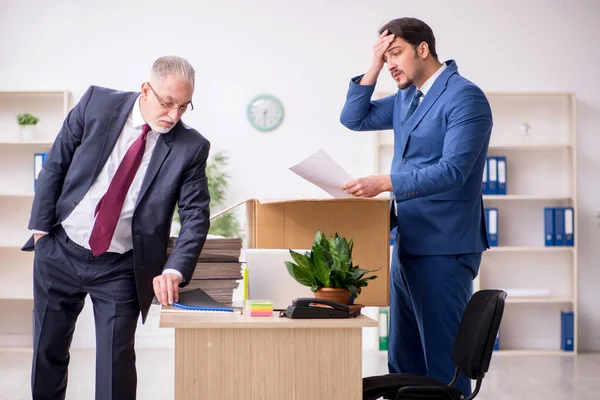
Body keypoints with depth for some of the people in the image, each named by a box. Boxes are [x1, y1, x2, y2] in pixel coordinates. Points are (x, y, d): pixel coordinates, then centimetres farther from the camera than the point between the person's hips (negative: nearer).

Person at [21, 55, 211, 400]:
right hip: (59, 251, 2)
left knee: (116, 362, -2)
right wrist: (41, 228, -3)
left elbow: (196, 216, -12)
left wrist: (174, 271, -27)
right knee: (48, 349, 15)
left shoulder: (191, 147, -11)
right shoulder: (97, 103, -8)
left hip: (121, 268, -1)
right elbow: (55, 165, -1)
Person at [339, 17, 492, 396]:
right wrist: (374, 68, 4)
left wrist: (384, 183, -27)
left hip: (444, 247, -8)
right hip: (408, 244, 9)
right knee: (403, 357, 14)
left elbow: (452, 170, -21)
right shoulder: (405, 98, 14)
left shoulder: (465, 96, -12)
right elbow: (354, 119, 16)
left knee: (443, 354, -3)